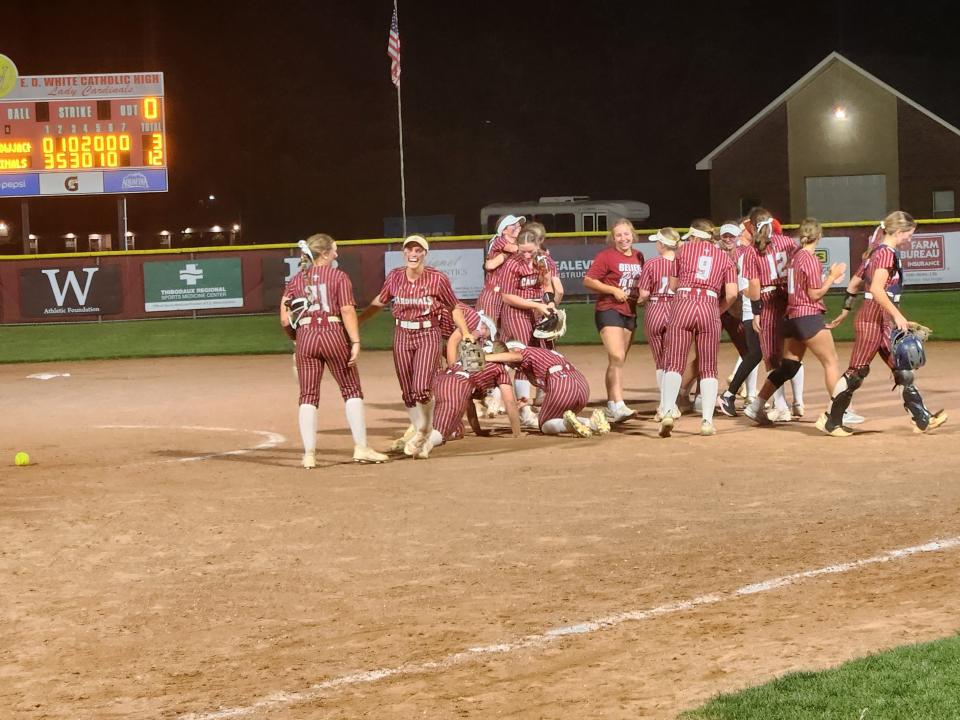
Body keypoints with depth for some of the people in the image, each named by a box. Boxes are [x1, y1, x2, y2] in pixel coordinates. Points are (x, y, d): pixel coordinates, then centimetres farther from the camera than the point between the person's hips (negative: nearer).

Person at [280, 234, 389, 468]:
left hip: (305, 337, 3)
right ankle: (361, 447, 4)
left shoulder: (296, 281, 11)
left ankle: (309, 454, 0)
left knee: (308, 396, 5)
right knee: (351, 390, 8)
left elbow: (285, 320, 6)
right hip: (334, 334, -3)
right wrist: (355, 342, -11)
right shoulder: (338, 276, 1)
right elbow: (347, 311, -10)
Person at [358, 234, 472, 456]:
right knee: (407, 392, 7)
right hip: (402, 336, 3)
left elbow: (454, 308, 2)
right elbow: (379, 301, 17)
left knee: (421, 389, -16)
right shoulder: (394, 277, 0)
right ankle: (417, 427, 29)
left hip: (428, 334, -3)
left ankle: (423, 430, 11)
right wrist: (356, 321, 17)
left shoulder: (437, 279, -9)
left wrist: (465, 332, -7)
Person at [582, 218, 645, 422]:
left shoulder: (639, 257, 12)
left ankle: (611, 406, 20)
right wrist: (613, 290, -17)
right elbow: (588, 281, -10)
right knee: (617, 358, -19)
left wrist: (642, 293, 6)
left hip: (630, 313, 7)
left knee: (618, 361, 12)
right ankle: (619, 406, -26)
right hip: (609, 311, -7)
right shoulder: (606, 255, -7)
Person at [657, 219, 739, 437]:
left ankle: (668, 411, -22)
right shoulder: (724, 257, 15)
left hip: (682, 305, -1)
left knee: (674, 363, -2)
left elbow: (673, 286, 17)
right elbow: (732, 294, 4)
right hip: (710, 309, 1)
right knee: (708, 368, 8)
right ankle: (707, 420, -1)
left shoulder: (685, 250, 13)